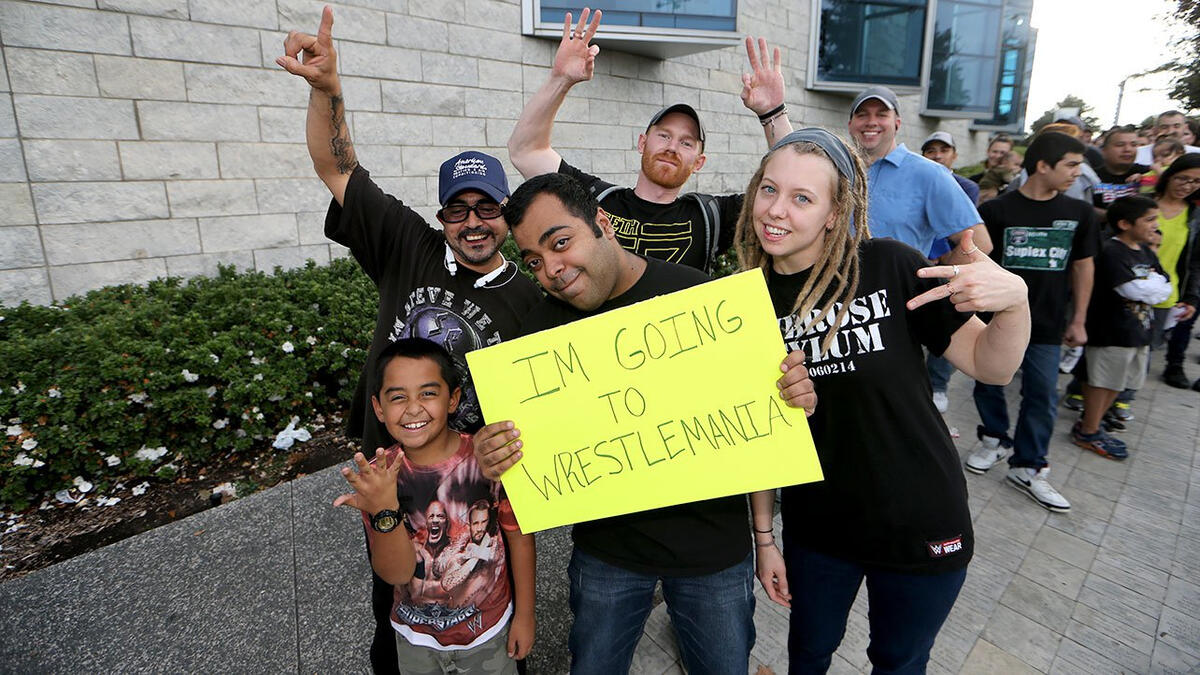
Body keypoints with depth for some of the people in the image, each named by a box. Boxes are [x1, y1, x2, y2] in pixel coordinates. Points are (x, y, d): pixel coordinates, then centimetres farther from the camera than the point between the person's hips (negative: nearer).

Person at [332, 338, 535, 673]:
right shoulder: (378, 475, -17)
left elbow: (520, 537, -11)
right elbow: (395, 573, -19)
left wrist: (525, 615, -3)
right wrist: (384, 512, -37)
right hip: (415, 636, 2)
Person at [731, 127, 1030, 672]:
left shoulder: (889, 267, -16)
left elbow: (990, 366, -9)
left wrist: (1014, 299, -29)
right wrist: (763, 535, 0)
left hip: (919, 523, -1)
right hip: (815, 527, 2)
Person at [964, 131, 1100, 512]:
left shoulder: (1079, 213, 3)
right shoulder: (996, 210, -7)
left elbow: (1083, 267, 10)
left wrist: (1078, 320, 9)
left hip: (1047, 324, 2)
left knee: (1042, 397, 4)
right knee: (988, 384, 10)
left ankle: (1028, 468, 16)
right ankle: (995, 440, 33)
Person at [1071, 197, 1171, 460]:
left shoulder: (1146, 252, 13)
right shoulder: (1111, 253, -15)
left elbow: (1165, 288, 10)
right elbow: (1132, 290, -22)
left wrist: (1144, 288, -8)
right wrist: (1153, 285, -4)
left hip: (1139, 330, 9)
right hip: (1111, 332, -9)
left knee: (1116, 383, 15)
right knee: (1102, 382, 0)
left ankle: (1090, 425, 27)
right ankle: (1087, 433, 12)